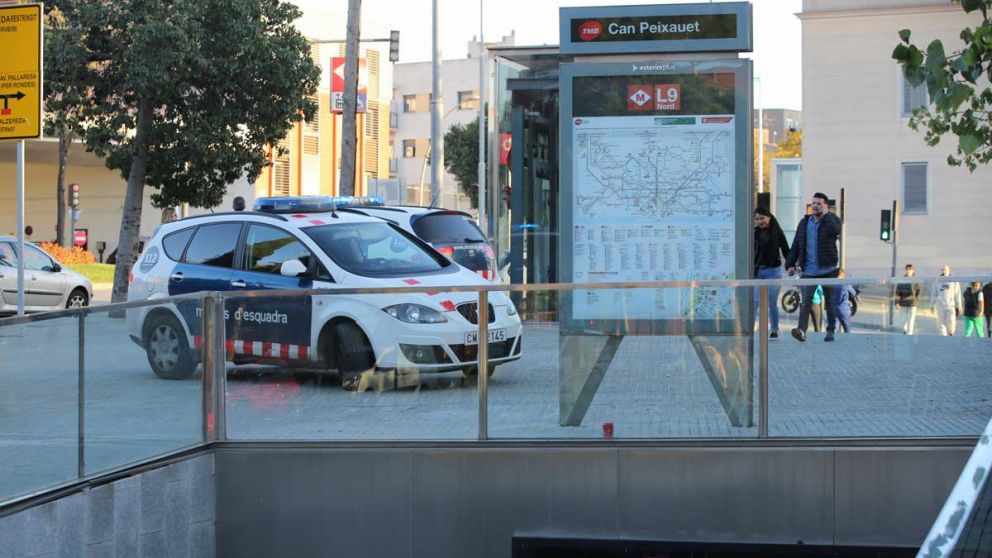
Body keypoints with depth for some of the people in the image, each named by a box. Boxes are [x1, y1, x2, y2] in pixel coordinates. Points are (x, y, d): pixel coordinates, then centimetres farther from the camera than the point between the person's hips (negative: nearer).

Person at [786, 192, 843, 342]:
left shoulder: (832, 220, 1)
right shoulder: (804, 223, 11)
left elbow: (836, 230, -24)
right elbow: (796, 245, 12)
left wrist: (826, 214, -15)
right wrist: (790, 264, 5)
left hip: (828, 269, -2)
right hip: (809, 270, 2)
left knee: (830, 301, 8)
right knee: (805, 301, -12)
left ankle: (830, 330, 19)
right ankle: (802, 331, -21)